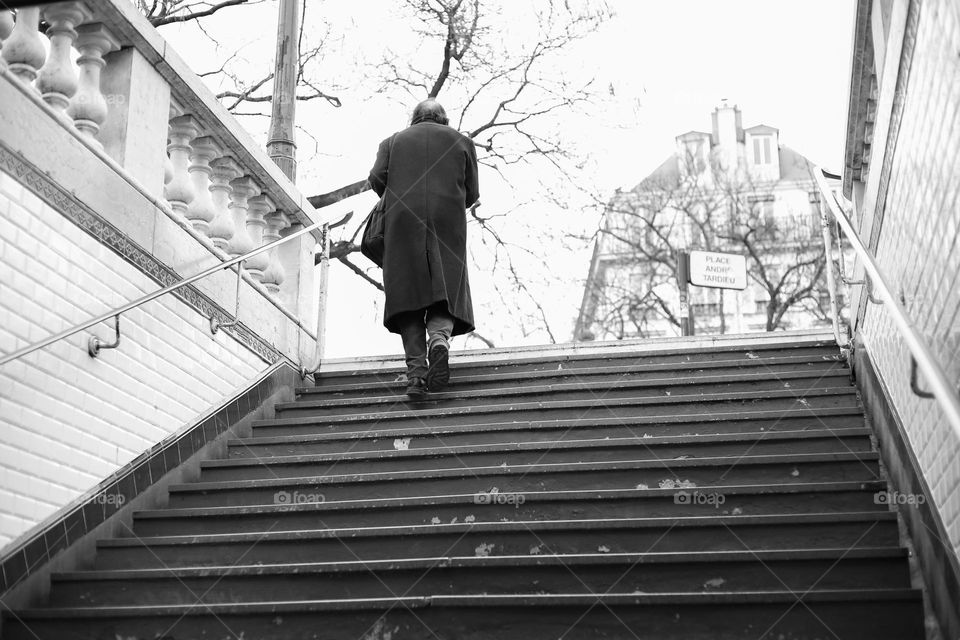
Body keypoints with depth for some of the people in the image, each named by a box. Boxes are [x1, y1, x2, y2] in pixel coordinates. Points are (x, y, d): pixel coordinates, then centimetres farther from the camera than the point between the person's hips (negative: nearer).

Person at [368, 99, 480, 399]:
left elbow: (377, 178, 4)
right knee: (445, 293, 0)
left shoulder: (394, 141, 21)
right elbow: (471, 194, 14)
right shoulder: (462, 142, 21)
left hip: (404, 225, 0)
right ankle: (439, 339, -31)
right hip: (448, 225, 0)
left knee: (409, 295, -1)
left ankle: (416, 371, -14)